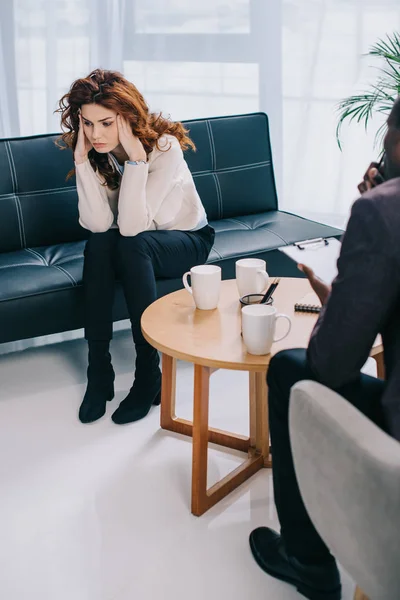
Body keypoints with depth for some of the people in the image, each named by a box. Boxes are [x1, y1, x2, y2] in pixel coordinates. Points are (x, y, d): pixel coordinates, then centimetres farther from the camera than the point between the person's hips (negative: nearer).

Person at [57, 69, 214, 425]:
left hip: (187, 241, -4)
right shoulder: (95, 151, -13)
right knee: (99, 241, -29)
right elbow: (98, 223, -27)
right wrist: (82, 159, -31)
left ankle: (149, 374, -26)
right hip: (132, 248, 4)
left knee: (131, 244, -34)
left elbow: (132, 227, -35)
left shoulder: (164, 147, -27)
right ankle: (99, 372, -23)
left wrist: (136, 158, -40)